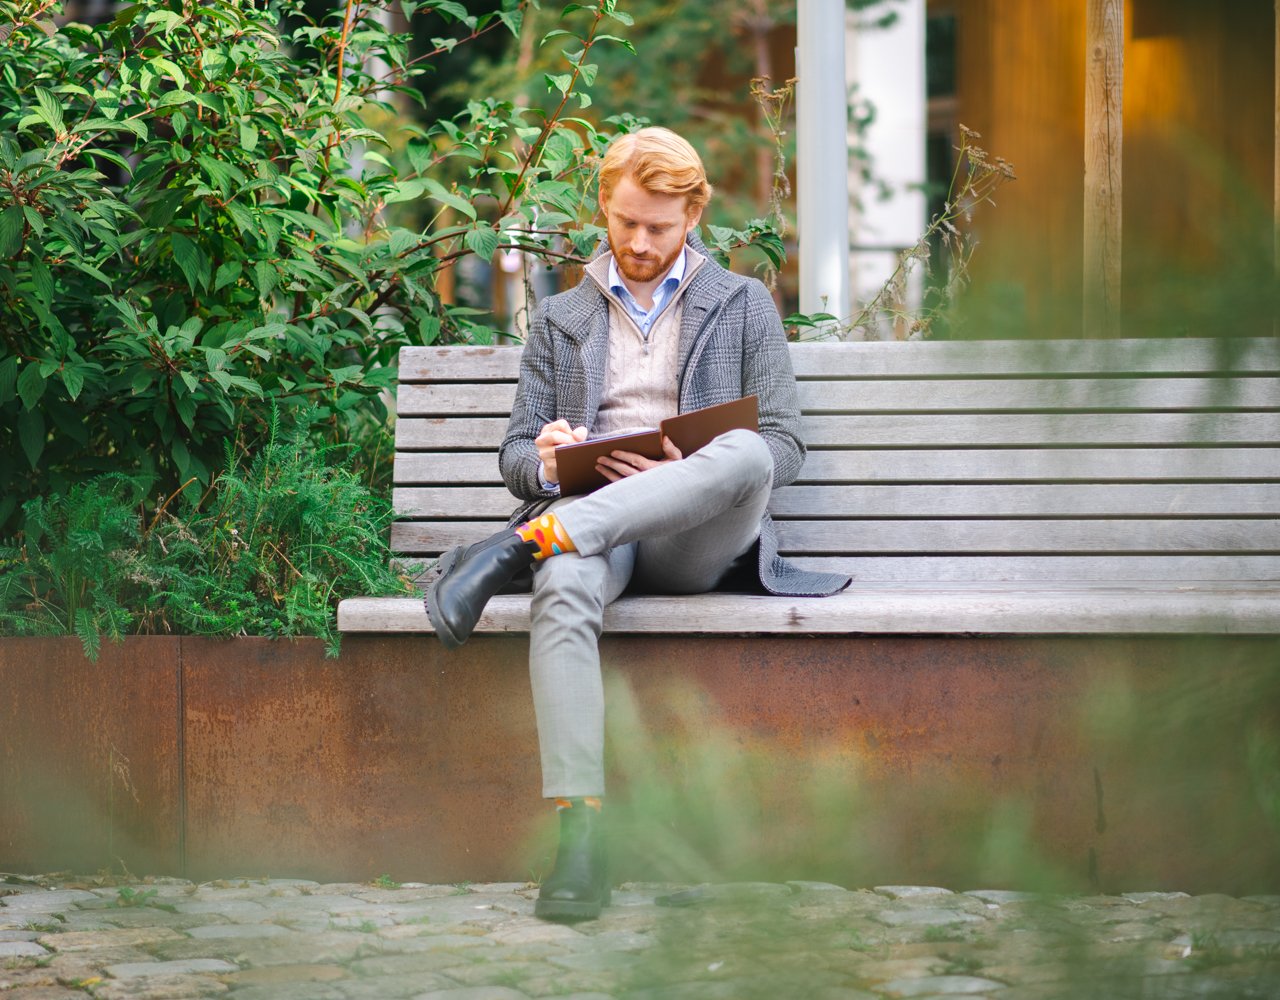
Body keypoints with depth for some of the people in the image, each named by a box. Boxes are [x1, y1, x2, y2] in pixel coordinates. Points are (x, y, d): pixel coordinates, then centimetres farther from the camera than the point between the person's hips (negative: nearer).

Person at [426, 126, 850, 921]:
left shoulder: (744, 304, 19)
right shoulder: (561, 317, 25)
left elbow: (785, 449, 10)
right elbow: (515, 455, 21)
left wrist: (685, 475, -10)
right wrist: (547, 464, -6)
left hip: (695, 537, -1)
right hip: (589, 520, 1)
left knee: (744, 452, -37)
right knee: (563, 591, -38)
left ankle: (518, 546, -40)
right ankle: (582, 833, -45)